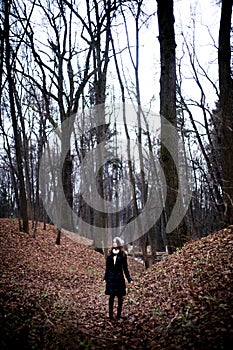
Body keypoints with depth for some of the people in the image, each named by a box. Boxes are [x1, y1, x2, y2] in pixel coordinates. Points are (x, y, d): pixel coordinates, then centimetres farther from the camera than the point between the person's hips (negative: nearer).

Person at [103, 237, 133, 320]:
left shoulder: (123, 255, 0)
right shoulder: (109, 255, 4)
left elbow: (125, 268, 3)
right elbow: (107, 268, 9)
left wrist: (129, 279, 1)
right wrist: (105, 278, 7)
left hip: (119, 278, -1)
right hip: (111, 278, 1)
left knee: (120, 297, 4)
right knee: (111, 296, 2)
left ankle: (119, 314, 14)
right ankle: (110, 315, 10)